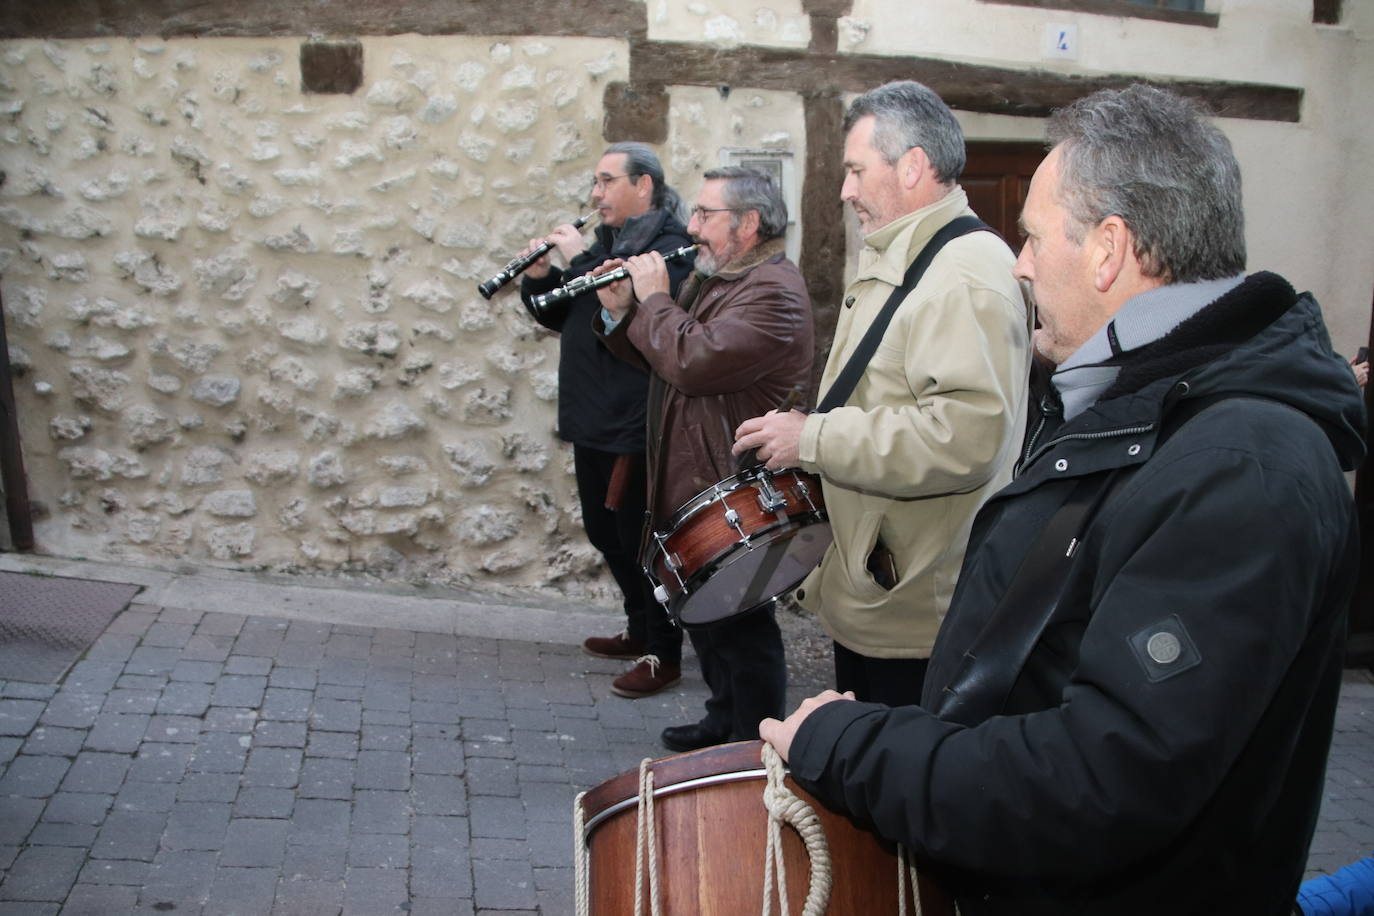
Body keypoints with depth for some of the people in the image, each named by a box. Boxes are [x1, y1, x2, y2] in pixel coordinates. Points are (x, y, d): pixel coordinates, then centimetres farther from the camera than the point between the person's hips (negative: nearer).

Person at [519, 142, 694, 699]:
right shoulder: (606, 242, 16)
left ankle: (663, 655, 13)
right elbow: (563, 318, 17)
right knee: (605, 533, 19)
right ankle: (640, 629, 36)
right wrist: (539, 277, -1)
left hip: (637, 425, -9)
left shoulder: (673, 247, -12)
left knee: (642, 538, -1)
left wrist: (579, 260, -21)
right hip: (593, 420, 10)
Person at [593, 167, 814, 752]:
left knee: (741, 628, 2)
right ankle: (723, 721, 38)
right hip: (694, 487, 11)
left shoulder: (772, 291, -21)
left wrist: (653, 297, -17)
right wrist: (620, 313, -1)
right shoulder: (711, 280, 14)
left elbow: (692, 362, -32)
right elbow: (658, 358, 17)